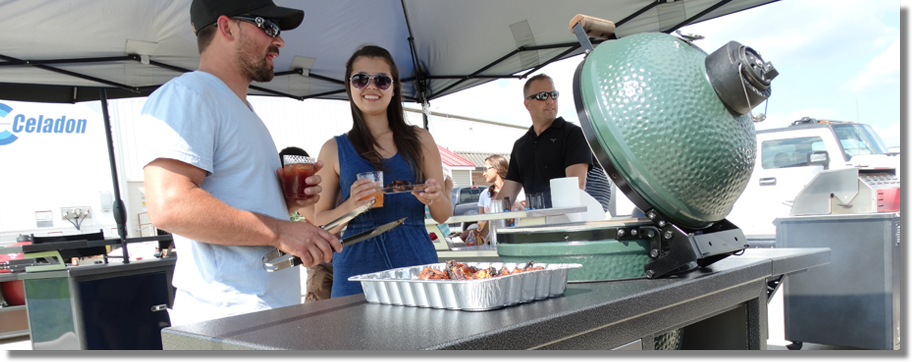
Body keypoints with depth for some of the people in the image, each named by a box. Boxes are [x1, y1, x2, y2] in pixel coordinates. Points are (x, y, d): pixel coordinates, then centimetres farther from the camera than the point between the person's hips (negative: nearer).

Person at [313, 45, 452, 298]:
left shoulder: (420, 141, 8)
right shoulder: (334, 150, 6)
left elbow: (444, 216, 10)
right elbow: (318, 223, 4)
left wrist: (435, 198, -12)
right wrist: (350, 206, -15)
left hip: (417, 261, 1)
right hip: (358, 270, -1)